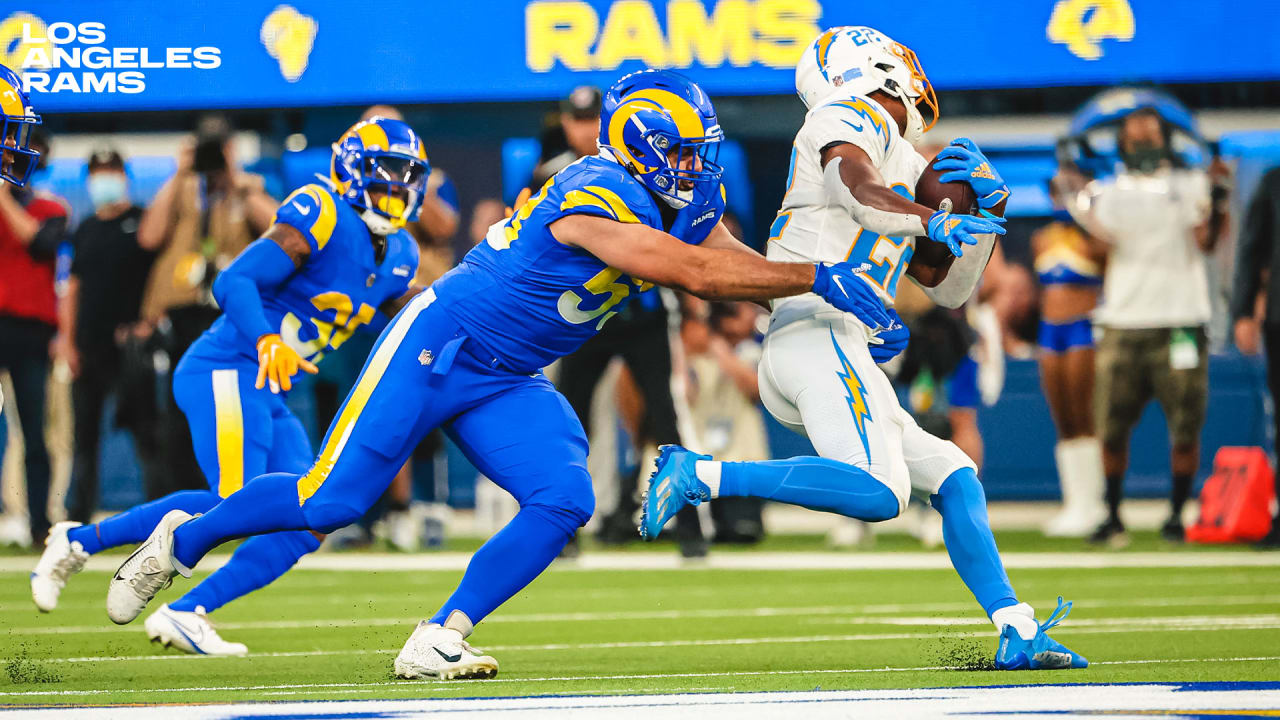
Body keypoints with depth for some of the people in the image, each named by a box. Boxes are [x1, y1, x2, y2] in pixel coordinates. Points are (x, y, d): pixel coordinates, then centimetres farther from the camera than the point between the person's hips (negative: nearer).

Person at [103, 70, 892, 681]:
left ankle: (438, 640, -9)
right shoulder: (598, 198, -27)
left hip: (507, 382, 8)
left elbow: (736, 263, 2)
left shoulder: (679, 205, 2)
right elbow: (696, 273, -34)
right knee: (331, 501, -5)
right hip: (435, 348, -8)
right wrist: (817, 276, -32)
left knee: (564, 501, -14)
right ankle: (184, 539, 19)